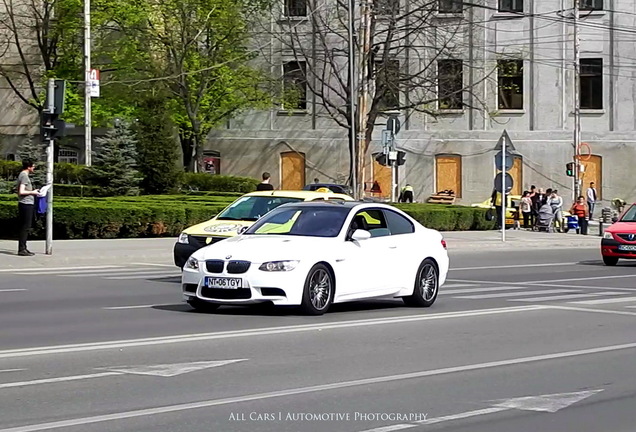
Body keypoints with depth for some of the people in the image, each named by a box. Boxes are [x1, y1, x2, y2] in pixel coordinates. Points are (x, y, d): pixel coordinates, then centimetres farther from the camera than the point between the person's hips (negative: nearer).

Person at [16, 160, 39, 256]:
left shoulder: (22, 175, 16)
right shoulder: (24, 176, -14)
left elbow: (20, 191, 21)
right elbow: (21, 192, -22)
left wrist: (33, 192, 15)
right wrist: (32, 192, -10)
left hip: (26, 204, 10)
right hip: (26, 204, -10)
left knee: (24, 227, 12)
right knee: (25, 227, -8)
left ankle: (23, 248, 17)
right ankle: (22, 249, -7)